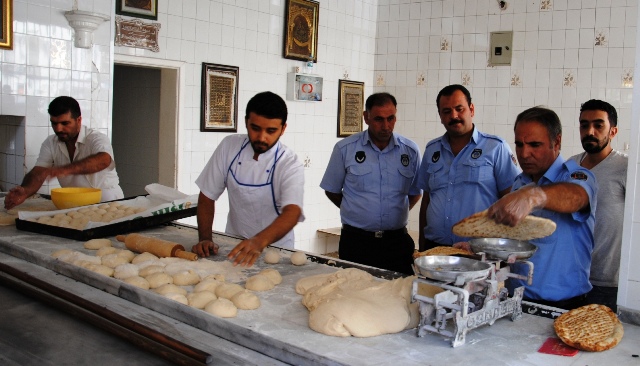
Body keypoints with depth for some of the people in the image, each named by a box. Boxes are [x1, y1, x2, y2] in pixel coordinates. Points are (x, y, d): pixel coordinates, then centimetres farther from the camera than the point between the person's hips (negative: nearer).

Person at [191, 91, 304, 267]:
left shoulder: (291, 165, -13)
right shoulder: (229, 147, -2)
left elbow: (292, 212, -28)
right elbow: (207, 195, 3)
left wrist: (259, 241, -45)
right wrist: (205, 239, -10)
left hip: (274, 248, -3)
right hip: (233, 246, 3)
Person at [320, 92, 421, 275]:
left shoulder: (411, 150, 4)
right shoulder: (345, 149, -1)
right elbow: (332, 190, 8)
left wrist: (397, 213, 7)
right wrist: (357, 212, 9)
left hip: (397, 241, 2)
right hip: (355, 241, -1)